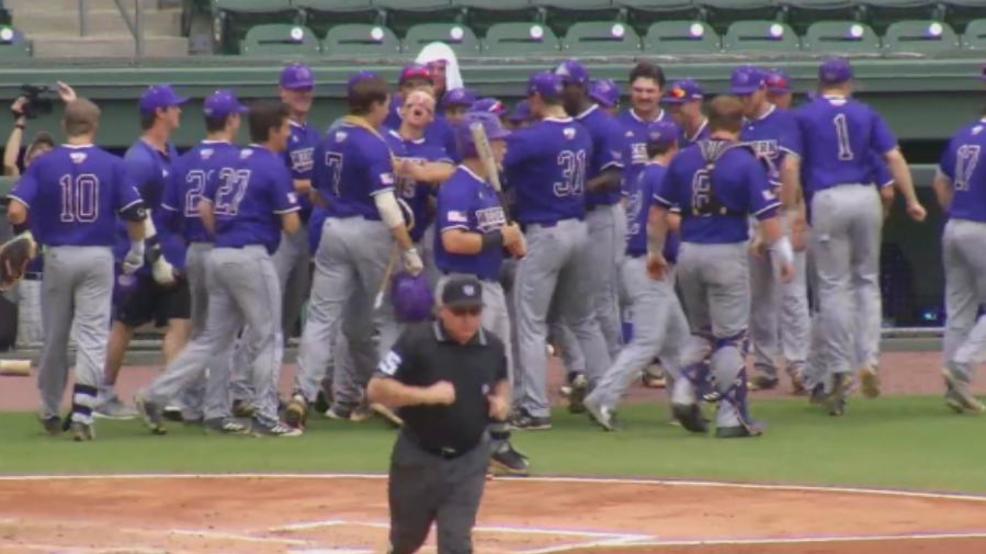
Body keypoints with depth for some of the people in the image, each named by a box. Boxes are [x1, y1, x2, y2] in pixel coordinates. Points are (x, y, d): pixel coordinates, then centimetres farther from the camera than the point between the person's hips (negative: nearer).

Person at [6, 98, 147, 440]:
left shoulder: (44, 165, -5)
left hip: (57, 256, 1)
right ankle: (81, 414, -12)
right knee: (92, 336, 0)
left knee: (54, 337, 14)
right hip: (98, 257, -1)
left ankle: (50, 412, 26)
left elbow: (16, 212, -13)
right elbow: (136, 215, -6)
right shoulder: (112, 165, -4)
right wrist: (136, 253, 10)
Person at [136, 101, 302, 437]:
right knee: (265, 338, 3)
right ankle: (265, 418, 5)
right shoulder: (274, 167, -9)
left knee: (212, 339, 12)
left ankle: (154, 397, 6)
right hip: (251, 258, -7)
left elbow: (204, 210, 14)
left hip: (219, 256, 7)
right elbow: (291, 226, -10)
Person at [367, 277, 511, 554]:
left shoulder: (492, 347, -3)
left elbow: (501, 380, 19)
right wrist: (427, 395, -31)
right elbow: (377, 389, -20)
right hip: (418, 457, -2)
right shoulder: (416, 342, -16)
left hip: (468, 461, 2)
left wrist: (502, 399, -4)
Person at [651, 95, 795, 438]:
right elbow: (766, 215, -11)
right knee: (731, 336, 2)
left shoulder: (683, 160, 4)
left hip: (689, 254, 4)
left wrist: (655, 251, 19)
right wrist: (784, 256, -4)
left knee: (701, 330, 21)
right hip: (727, 255, -4)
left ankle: (686, 391, 3)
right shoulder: (746, 163, -8)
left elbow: (660, 209, 9)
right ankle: (731, 418, 2)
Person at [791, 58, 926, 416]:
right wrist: (911, 201, 0)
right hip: (866, 198, 2)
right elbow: (894, 157, 1)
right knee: (867, 280, 14)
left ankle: (839, 370, -3)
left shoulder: (804, 117, 4)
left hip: (827, 201, -2)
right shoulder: (866, 114, 9)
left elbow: (792, 167, -2)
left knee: (833, 286, 1)